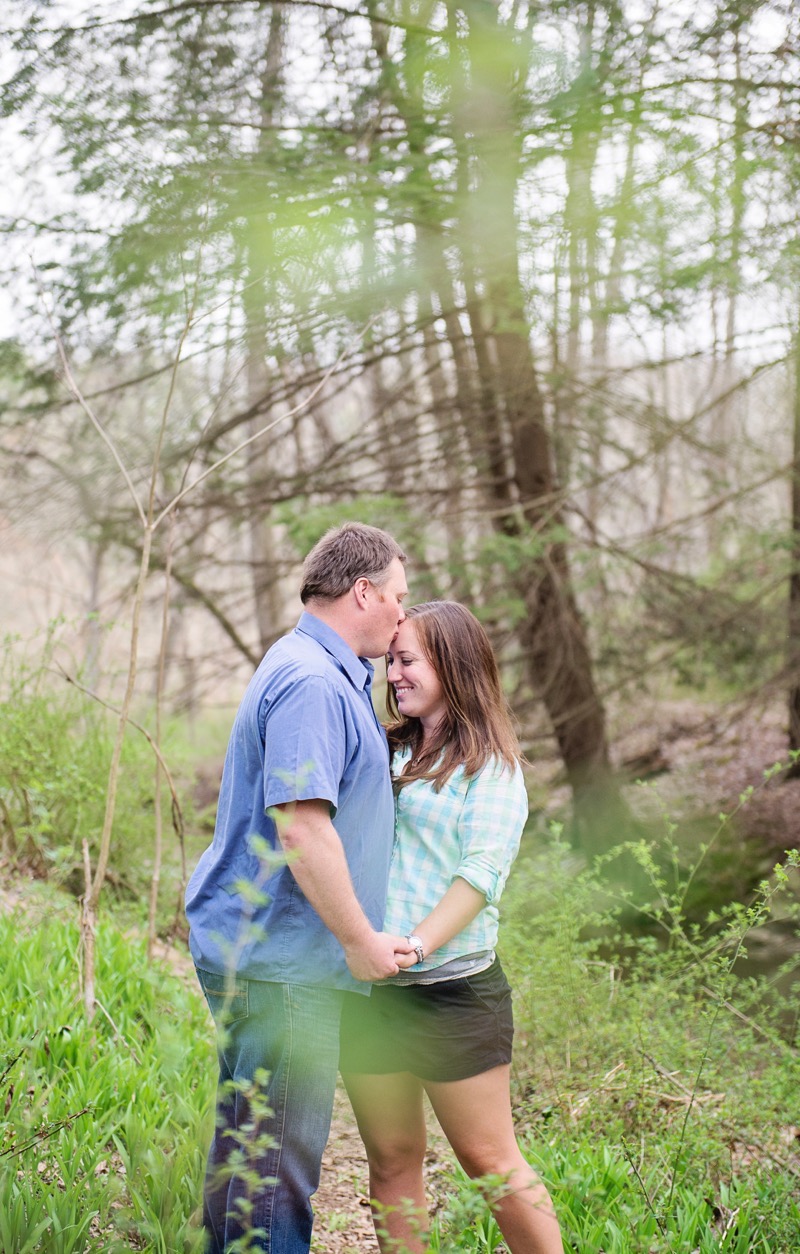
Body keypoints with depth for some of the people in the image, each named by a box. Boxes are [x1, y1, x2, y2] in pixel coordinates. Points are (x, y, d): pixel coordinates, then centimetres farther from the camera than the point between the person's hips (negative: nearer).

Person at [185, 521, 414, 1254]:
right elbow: (301, 828, -26)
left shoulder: (331, 675, 16)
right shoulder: (312, 682, -19)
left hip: (256, 947, 11)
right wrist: (362, 940, -18)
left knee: (250, 1136, 20)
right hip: (280, 957, -11)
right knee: (278, 1148, -3)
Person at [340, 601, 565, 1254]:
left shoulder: (491, 766, -2)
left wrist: (416, 945, -25)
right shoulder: (381, 751, 14)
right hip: (367, 992, 5)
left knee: (490, 1161, 0)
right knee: (392, 1159, 10)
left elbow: (482, 873, -13)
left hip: (452, 989, -5)